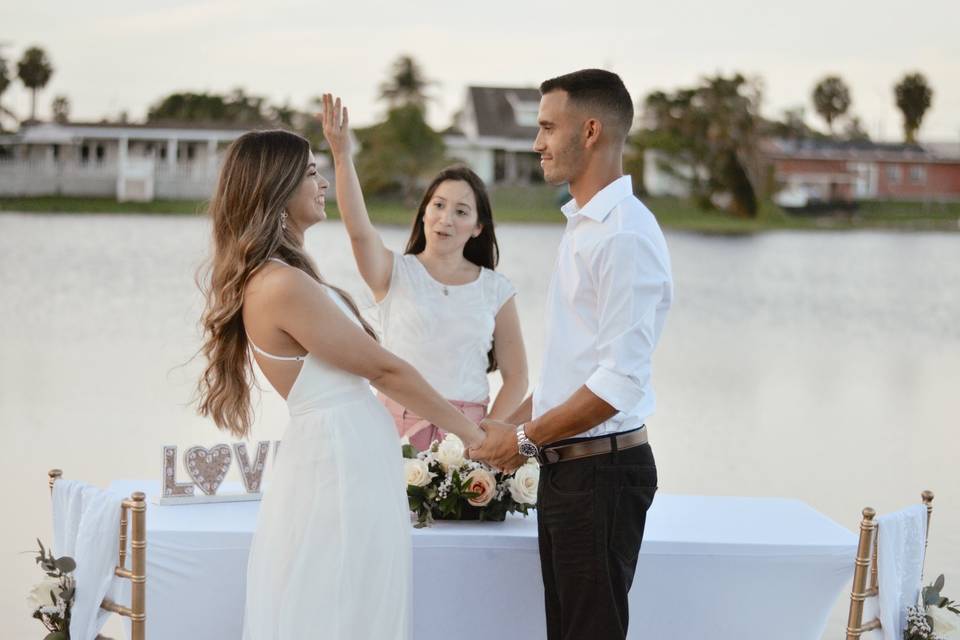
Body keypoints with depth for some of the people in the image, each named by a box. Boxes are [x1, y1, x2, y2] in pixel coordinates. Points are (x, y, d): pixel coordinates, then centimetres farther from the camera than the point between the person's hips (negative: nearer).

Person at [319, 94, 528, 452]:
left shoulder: (496, 290, 8)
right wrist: (342, 156, -25)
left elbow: (515, 376, 9)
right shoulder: (395, 273, 5)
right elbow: (359, 230, -14)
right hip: (398, 426, -1)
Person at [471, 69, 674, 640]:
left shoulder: (625, 235, -17)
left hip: (602, 470, -9)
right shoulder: (583, 225, 15)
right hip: (565, 466, 9)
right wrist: (513, 425, 13)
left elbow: (620, 379, -22)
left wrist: (525, 440, -14)